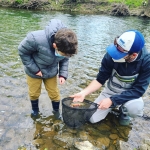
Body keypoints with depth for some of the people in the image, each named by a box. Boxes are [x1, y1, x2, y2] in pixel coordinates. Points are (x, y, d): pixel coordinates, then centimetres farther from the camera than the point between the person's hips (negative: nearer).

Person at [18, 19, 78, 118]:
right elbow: (22, 51, -22)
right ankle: (35, 109, 44)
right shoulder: (36, 39, -40)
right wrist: (34, 69, -20)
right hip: (34, 71, -2)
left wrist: (63, 74, -14)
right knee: (34, 93, 14)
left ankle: (56, 110, 38)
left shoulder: (65, 46, -25)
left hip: (51, 72, 3)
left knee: (54, 93, 11)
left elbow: (65, 60, -3)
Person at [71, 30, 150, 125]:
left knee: (135, 109, -35)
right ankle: (114, 106, 21)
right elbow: (100, 80, -13)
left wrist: (112, 100, -33)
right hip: (110, 91, 2)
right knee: (93, 118, -6)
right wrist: (83, 93, -27)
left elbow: (138, 90, -26)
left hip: (130, 94, -1)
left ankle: (124, 112, 3)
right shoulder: (111, 56, -24)